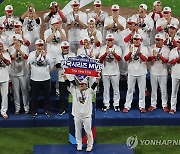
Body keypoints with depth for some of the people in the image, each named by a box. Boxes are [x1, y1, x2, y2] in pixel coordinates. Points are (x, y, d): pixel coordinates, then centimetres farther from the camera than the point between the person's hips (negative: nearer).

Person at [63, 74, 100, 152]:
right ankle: (79, 145, 25)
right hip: (77, 115, 2)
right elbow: (68, 83, -4)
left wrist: (97, 79, -32)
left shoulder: (89, 91, 0)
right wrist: (64, 76, -17)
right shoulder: (75, 90, 4)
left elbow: (94, 85, -15)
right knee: (78, 131, 11)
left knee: (88, 131, 5)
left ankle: (90, 145, 18)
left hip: (87, 115, -2)